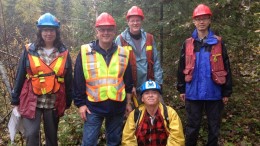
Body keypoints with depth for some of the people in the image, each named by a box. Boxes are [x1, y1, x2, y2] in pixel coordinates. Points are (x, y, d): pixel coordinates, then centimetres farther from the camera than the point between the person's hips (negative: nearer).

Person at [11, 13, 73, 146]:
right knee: (31, 135, -7)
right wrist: (15, 100, 2)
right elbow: (20, 76, 1)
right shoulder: (29, 51, -3)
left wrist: (68, 102, 7)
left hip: (54, 103, 2)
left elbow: (68, 80, 5)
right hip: (31, 102, -1)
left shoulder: (64, 54, 0)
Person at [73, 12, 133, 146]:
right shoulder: (85, 52, -5)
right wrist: (80, 103, -5)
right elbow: (78, 82, -3)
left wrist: (128, 102, 10)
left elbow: (128, 81, 9)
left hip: (117, 106, 3)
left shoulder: (123, 53, 3)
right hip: (93, 106, -2)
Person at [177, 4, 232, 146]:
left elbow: (226, 68, 2)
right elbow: (182, 68, 8)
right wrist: (181, 89, 5)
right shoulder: (188, 44, 4)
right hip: (193, 93, 1)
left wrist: (226, 92, -1)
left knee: (214, 127, 12)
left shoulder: (218, 42, 1)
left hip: (214, 93, 0)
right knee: (192, 126, 10)